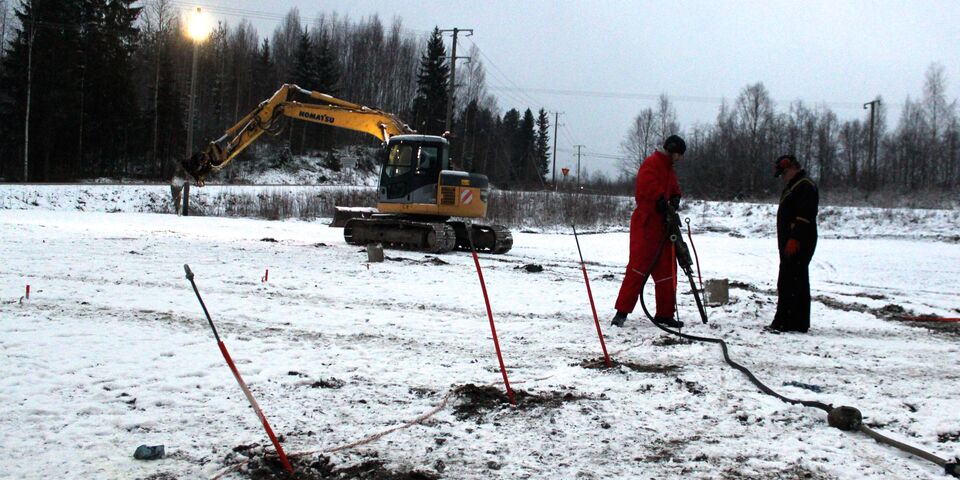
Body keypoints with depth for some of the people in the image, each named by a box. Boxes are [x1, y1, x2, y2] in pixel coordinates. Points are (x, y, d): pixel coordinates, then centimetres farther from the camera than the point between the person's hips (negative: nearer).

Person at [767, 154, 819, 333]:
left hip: (798, 244, -11)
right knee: (798, 283, 12)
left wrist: (794, 239, -25)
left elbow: (804, 216, -21)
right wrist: (785, 242, 21)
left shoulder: (806, 186, -11)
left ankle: (784, 323, -14)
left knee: (789, 283, -12)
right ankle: (798, 323, 17)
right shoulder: (792, 187, 22)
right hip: (790, 244, 11)